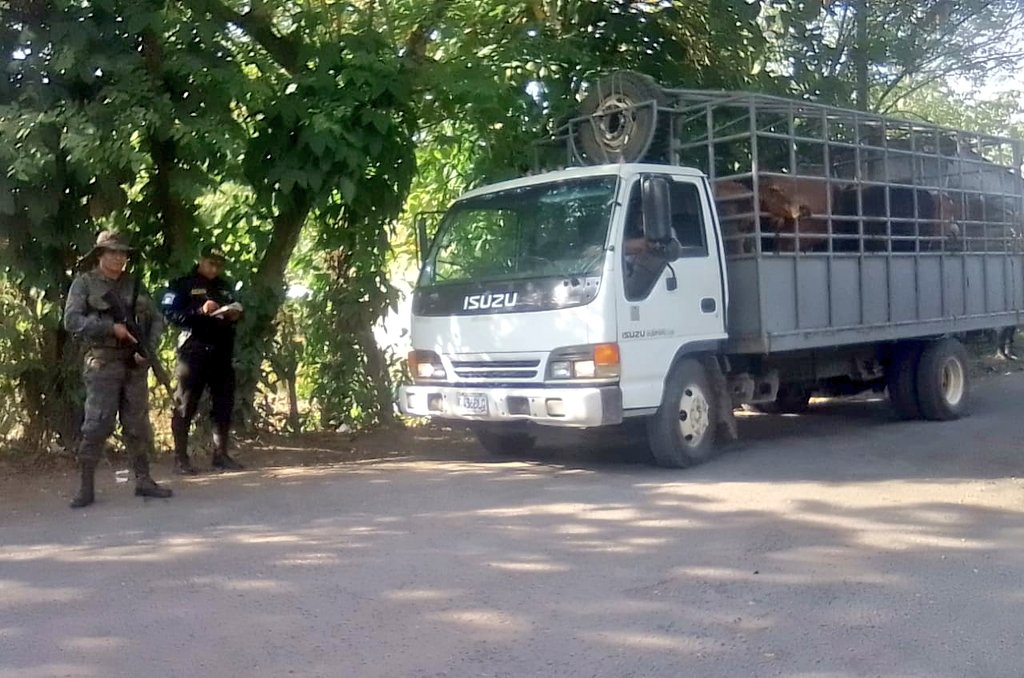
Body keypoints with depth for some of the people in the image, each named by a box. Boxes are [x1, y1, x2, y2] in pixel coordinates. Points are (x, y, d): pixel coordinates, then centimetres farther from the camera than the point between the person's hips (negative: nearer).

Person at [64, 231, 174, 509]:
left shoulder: (135, 285, 12)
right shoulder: (84, 283, 0)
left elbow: (156, 319, 12)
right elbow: (71, 321, -10)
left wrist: (149, 348, -5)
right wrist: (111, 327, -17)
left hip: (135, 363, 4)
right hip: (103, 363, -4)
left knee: (138, 424, 8)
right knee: (96, 425, -7)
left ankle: (143, 480, 16)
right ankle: (86, 487, -1)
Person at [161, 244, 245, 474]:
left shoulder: (225, 287, 19)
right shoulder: (182, 285, 2)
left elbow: (235, 314, 27)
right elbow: (170, 314, -8)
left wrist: (235, 315, 3)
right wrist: (200, 311, -19)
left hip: (222, 352, 6)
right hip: (193, 352, -6)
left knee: (224, 404, 7)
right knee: (186, 406, -4)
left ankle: (221, 454, 15)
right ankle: (180, 458, 0)